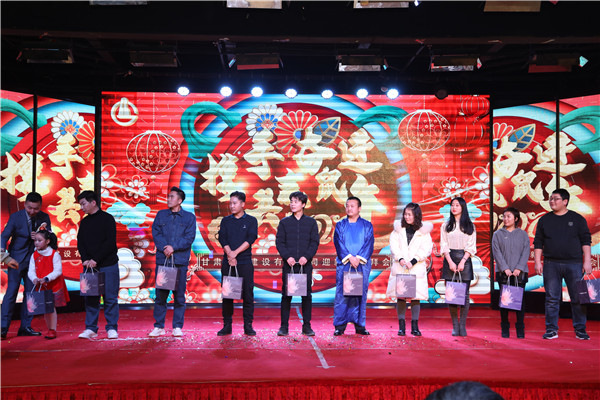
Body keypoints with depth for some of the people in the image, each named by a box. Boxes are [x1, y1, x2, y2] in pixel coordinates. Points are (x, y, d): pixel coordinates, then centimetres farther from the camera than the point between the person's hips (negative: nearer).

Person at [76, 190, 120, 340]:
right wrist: (85, 259, -8)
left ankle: (112, 328, 6)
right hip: (89, 266, 5)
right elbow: (80, 243, 10)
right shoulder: (84, 222, 14)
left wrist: (95, 259, -16)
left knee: (110, 297, -1)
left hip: (108, 265, -5)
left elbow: (110, 242, -11)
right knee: (90, 298, 4)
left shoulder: (107, 219, -3)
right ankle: (91, 329, 11)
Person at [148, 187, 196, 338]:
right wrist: (165, 248, -11)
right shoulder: (161, 215, 14)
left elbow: (189, 237, -2)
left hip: (180, 260, -1)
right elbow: (155, 233, 4)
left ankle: (177, 327, 9)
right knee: (160, 294, 2)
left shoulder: (189, 217, 7)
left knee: (179, 295, 1)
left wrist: (173, 247, -13)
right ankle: (158, 327, 10)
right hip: (162, 259, 2)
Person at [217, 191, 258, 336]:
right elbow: (222, 238, 0)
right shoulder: (225, 221, 11)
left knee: (248, 294, -1)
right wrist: (230, 255, -14)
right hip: (227, 262, 2)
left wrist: (235, 252, -17)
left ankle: (248, 326, 6)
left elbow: (251, 239, -8)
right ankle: (227, 326, 11)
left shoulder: (251, 221, 4)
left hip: (245, 263, -2)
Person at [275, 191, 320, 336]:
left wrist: (306, 256, -12)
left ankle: (306, 326, 12)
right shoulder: (284, 222, 8)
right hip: (288, 264, 0)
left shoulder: (311, 222, 8)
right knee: (286, 294, 1)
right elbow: (279, 242, 3)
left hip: (305, 264, 0)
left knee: (307, 295, 3)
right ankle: (284, 326, 8)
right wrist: (287, 256, -12)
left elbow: (315, 242, 3)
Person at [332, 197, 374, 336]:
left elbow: (369, 244, 0)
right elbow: (338, 243, -1)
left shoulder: (367, 225, 9)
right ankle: (340, 325, 3)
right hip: (344, 264, 0)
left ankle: (360, 325, 9)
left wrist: (359, 258, -13)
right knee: (342, 294, -3)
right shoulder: (340, 225, 9)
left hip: (362, 265, 0)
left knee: (361, 293, 1)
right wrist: (349, 257, -14)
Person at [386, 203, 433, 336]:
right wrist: (400, 259, -11)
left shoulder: (423, 231, 4)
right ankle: (401, 326, 5)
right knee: (400, 295, -1)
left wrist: (413, 261, -12)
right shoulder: (399, 228, 11)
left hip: (417, 268, -1)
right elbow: (393, 245, 4)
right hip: (400, 267, 2)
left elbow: (426, 249, -2)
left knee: (416, 296, -3)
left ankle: (415, 326, 5)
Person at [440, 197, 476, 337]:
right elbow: (444, 246, 5)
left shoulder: (470, 226, 8)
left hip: (465, 259, -1)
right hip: (450, 259, 1)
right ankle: (455, 326, 4)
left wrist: (462, 262, -10)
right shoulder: (446, 225, 11)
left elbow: (471, 247, 2)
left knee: (464, 294, -3)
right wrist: (451, 262, -7)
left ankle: (463, 325, 3)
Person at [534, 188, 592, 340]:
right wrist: (537, 262, 3)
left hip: (574, 264, -1)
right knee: (552, 298, 1)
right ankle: (551, 329, 7)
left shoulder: (577, 219, 6)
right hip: (551, 265, 1)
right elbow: (538, 243, 10)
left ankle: (580, 329, 11)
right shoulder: (544, 220, 9)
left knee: (578, 298, 0)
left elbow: (586, 241, 4)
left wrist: (587, 261, -3)